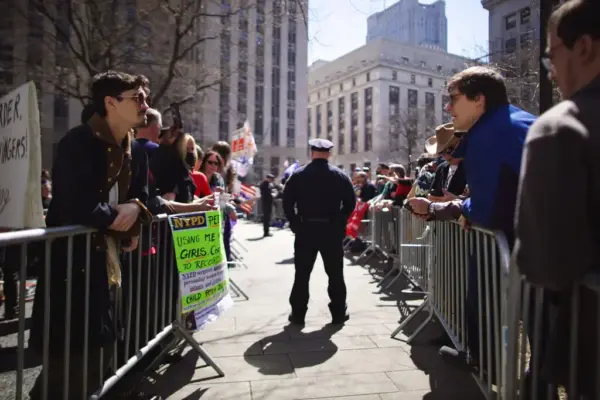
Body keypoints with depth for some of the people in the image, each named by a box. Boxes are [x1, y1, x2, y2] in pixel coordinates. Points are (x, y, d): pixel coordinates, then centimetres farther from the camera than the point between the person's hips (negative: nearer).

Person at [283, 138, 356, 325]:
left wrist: (295, 223, 5)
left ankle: (298, 314, 13)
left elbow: (287, 201, -3)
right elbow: (350, 203, 0)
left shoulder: (298, 174, 0)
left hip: (305, 229, 0)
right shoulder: (340, 175, 1)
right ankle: (339, 313, 17)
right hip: (332, 230, 0)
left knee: (302, 273, 8)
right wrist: (340, 223, 8)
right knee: (335, 273, 10)